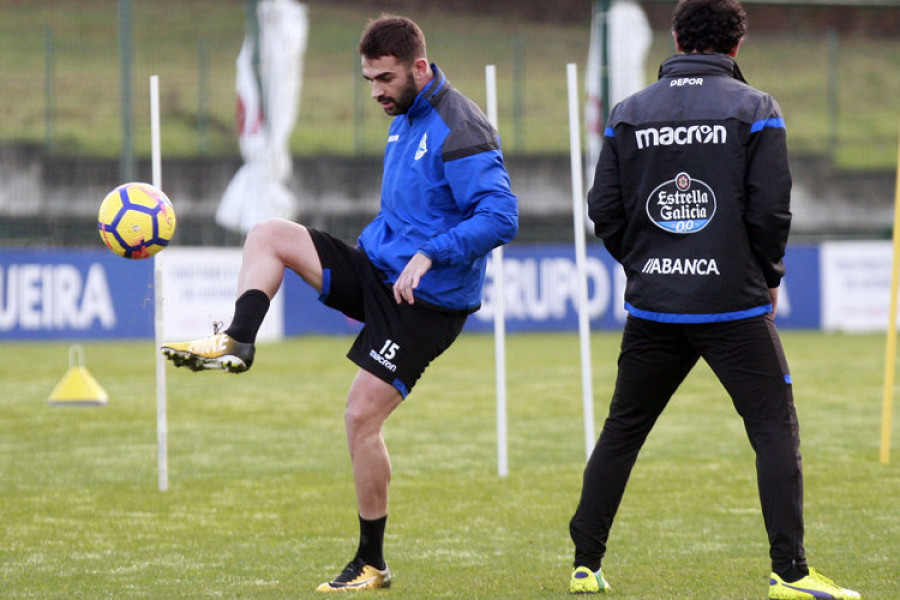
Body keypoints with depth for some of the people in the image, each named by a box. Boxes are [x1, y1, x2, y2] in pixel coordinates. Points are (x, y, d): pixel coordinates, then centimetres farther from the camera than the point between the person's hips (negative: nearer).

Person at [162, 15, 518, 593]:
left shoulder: (460, 131, -20)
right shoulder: (405, 117, 11)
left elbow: (500, 217, -28)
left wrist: (429, 255, -34)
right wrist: (366, 252, 24)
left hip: (428, 301, -9)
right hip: (380, 268, 9)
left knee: (362, 415, -11)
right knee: (268, 235, 1)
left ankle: (372, 564, 1)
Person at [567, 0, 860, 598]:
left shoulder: (628, 113, 6)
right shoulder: (755, 110, -3)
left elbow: (604, 209, 4)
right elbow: (771, 208, -8)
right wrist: (769, 279, 7)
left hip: (652, 304, 3)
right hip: (735, 303, -3)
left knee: (622, 431, 14)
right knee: (775, 429, 2)